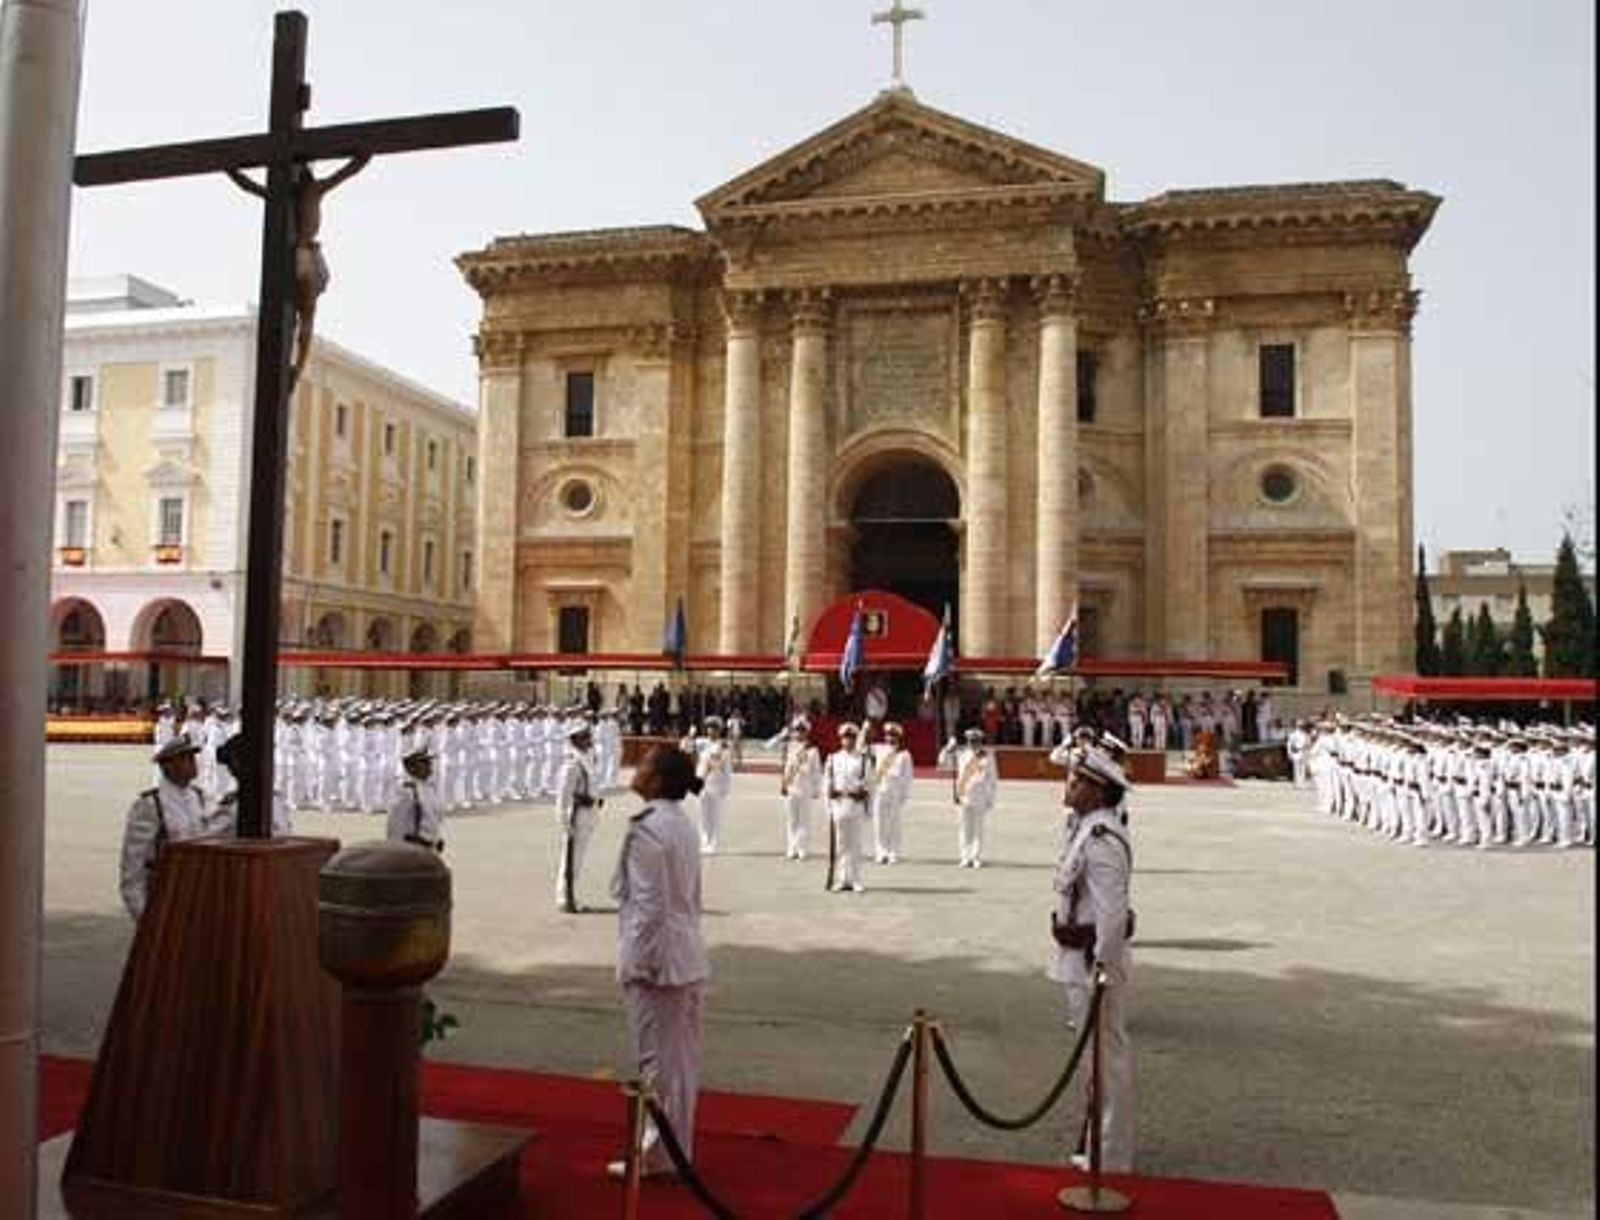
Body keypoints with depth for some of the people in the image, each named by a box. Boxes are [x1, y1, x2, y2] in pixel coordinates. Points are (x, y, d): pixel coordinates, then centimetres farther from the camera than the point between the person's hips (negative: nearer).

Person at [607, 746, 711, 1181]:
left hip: (656, 959, -9)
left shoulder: (646, 829, -18)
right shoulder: (682, 825, 9)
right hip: (687, 958, 9)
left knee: (657, 1059, 2)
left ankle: (658, 1155, 13)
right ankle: (676, 1147, 27)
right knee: (682, 1058, 15)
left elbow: (649, 904, -21)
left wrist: (640, 963, -15)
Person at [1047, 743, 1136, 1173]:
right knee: (1097, 1054, 20)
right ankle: (1103, 1143, 33)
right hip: (1079, 959, 10)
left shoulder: (1102, 839, -23)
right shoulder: (1088, 828, 9)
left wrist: (1102, 970, -23)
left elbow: (1111, 911, -26)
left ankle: (1110, 1157, 14)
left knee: (1105, 1055, 2)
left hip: (1094, 960, -10)